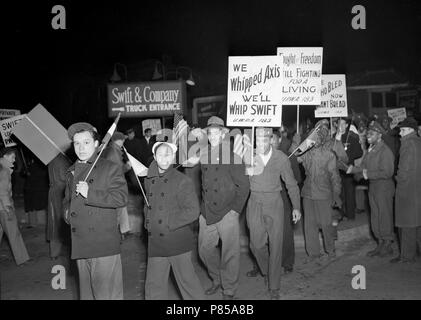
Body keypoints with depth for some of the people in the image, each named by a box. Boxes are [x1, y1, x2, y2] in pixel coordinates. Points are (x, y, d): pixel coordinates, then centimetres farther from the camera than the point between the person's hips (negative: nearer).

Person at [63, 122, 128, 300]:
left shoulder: (111, 168, -3)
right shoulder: (71, 172, 17)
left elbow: (121, 198, -14)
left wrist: (90, 194, -18)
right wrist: (67, 213, 11)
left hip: (104, 245, -6)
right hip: (80, 246, 6)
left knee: (107, 293, -1)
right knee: (86, 293, 15)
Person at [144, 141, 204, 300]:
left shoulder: (183, 181, -9)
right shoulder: (149, 181, 9)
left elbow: (193, 211, -14)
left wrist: (169, 223, -15)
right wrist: (148, 223, 6)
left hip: (178, 241, -5)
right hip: (155, 242, 5)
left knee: (187, 280, 7)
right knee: (154, 285, 11)